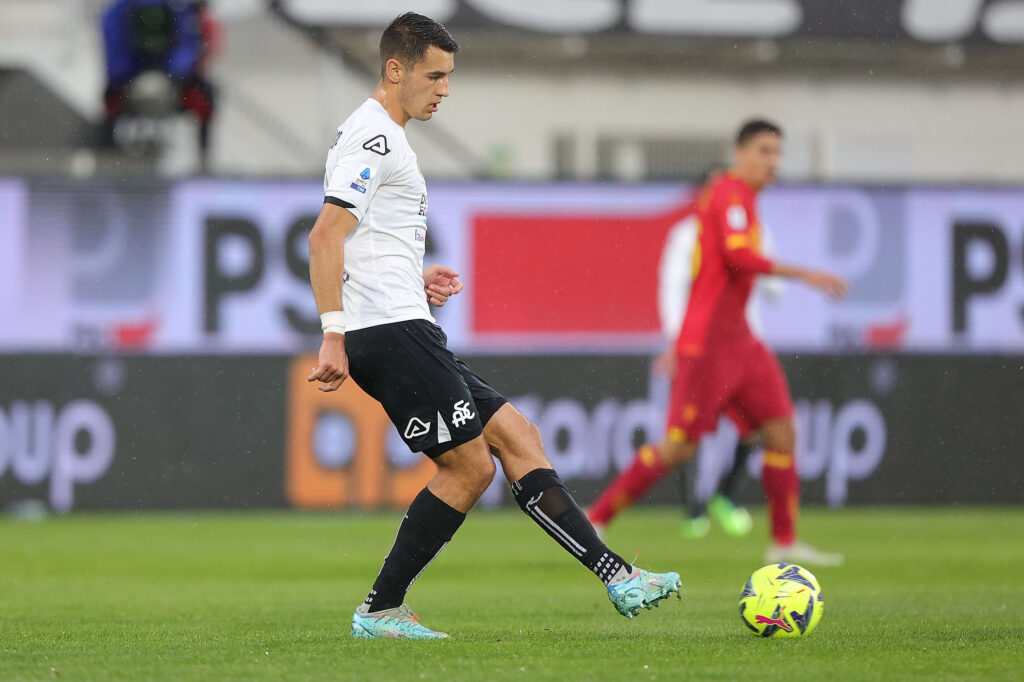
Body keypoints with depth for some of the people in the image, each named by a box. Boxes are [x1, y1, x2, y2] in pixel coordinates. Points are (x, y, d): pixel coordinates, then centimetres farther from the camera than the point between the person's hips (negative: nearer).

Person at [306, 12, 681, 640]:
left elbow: (353, 245, 31)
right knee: (470, 466, -8)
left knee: (516, 435, 5)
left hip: (401, 337, 11)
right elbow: (325, 238, -20)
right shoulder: (375, 138, -10)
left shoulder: (377, 136, 23)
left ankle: (616, 575, 0)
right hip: (391, 330, -11)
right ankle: (380, 612, -2)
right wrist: (334, 336, -25)